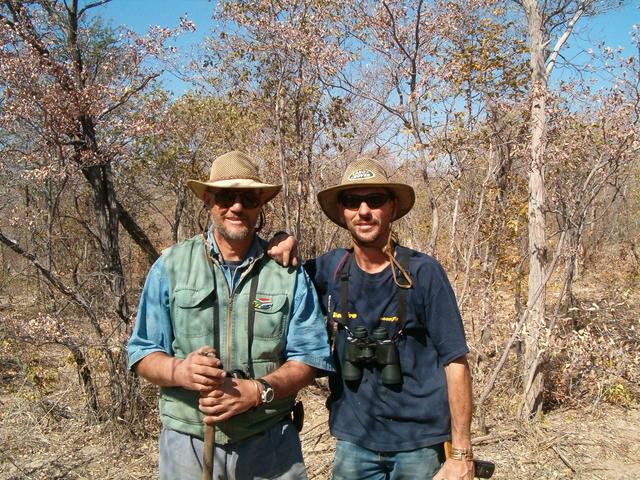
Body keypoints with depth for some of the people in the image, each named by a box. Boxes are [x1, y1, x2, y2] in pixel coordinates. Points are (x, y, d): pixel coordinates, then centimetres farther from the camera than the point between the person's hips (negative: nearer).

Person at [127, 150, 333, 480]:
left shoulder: (288, 271, -2)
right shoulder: (170, 266, -1)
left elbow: (309, 356, -3)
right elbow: (143, 353, 1)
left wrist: (257, 390, -19)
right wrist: (180, 371, -20)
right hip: (187, 442, 0)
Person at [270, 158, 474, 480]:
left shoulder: (423, 272, -11)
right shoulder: (330, 268, -2)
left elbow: (455, 362, -9)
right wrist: (280, 247, -8)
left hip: (420, 443, -2)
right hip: (353, 441, 3)